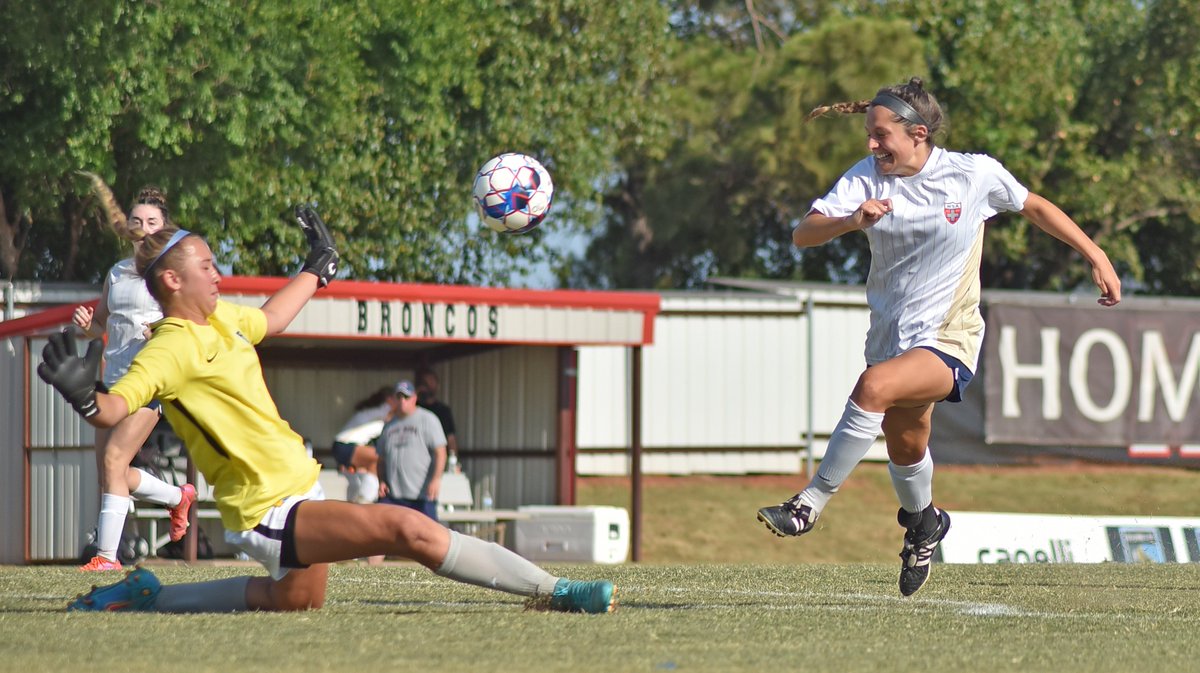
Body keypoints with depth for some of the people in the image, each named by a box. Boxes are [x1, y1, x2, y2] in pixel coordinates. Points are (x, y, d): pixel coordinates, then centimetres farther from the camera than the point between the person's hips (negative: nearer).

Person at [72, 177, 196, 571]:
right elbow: (99, 324, 24)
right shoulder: (117, 273, 15)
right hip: (114, 380, 7)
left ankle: (107, 554, -17)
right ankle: (178, 497, 35)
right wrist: (86, 322, 2)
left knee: (113, 459, -19)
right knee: (109, 472, 7)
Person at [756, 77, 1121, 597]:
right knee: (905, 446, 17)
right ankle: (922, 522, 51)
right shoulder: (866, 179, -6)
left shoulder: (975, 174, -10)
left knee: (874, 387, -30)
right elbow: (803, 235, -16)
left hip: (950, 339, -5)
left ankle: (810, 505, -24)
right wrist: (851, 221, -36)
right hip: (890, 336, 5)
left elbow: (1034, 207, 8)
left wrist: (1096, 255, 9)